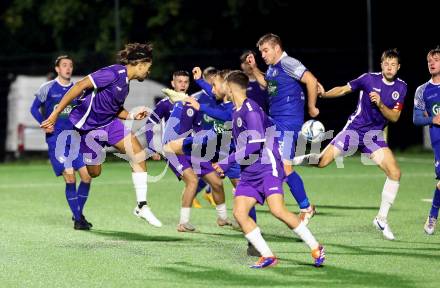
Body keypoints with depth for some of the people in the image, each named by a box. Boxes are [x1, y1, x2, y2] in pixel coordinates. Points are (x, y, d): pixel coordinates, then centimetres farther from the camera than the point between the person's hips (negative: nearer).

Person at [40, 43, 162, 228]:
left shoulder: (125, 82, 8)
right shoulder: (114, 73, -21)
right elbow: (80, 86, -23)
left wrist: (133, 116, 1)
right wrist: (56, 113, -24)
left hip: (108, 122, 8)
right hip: (88, 126, -8)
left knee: (138, 154, -8)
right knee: (93, 172, 0)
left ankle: (142, 206, -6)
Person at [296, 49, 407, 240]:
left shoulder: (401, 87, 1)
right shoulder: (369, 79, -7)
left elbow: (394, 117, -3)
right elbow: (344, 89, 2)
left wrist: (380, 104, -21)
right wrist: (324, 94, -15)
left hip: (374, 135, 3)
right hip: (354, 129, -3)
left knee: (395, 173, -12)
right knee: (323, 161, -15)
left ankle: (382, 218, 2)